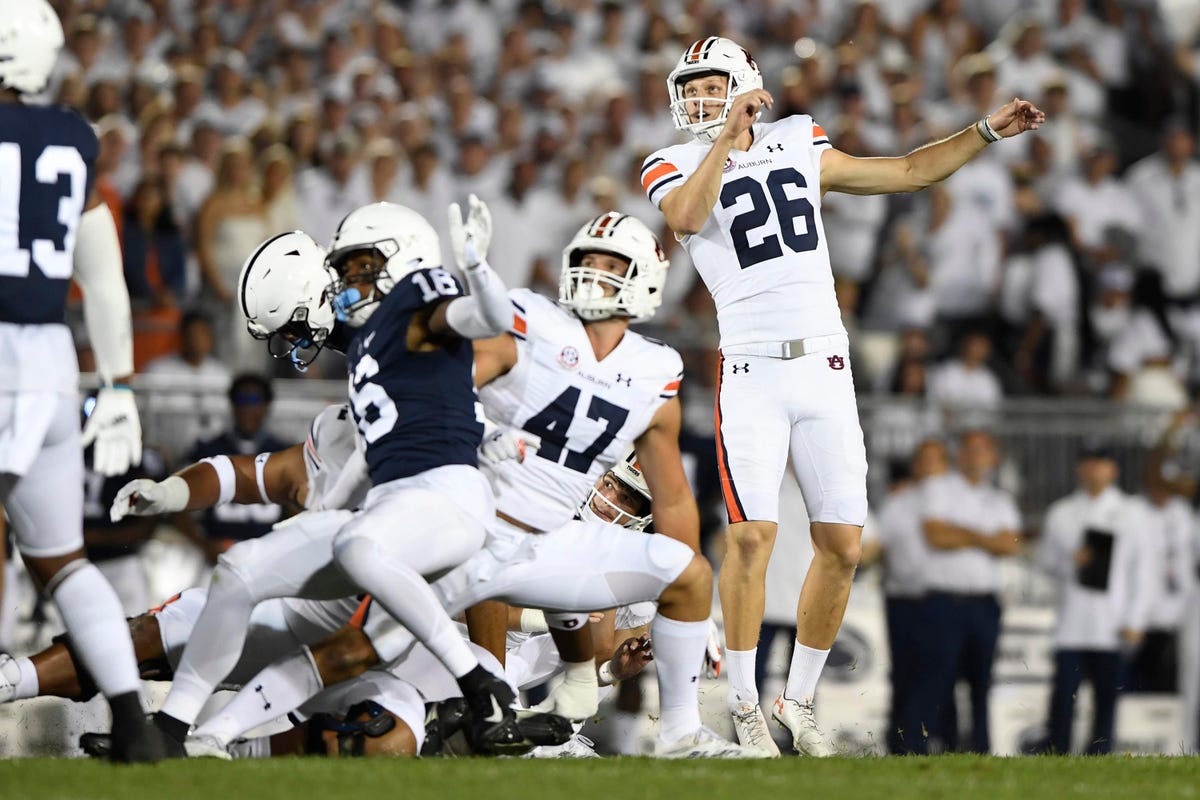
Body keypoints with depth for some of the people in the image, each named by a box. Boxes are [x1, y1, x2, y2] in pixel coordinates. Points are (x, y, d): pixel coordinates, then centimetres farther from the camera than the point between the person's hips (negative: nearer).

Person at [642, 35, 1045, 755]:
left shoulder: (797, 148, 13)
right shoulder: (676, 168, 1)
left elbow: (910, 173, 21)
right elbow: (687, 218, -24)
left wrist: (988, 131, 16)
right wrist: (727, 136, -27)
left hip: (826, 368, 4)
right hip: (753, 371, -4)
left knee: (842, 545, 2)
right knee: (753, 537, -15)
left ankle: (799, 701, 17)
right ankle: (744, 707, -3)